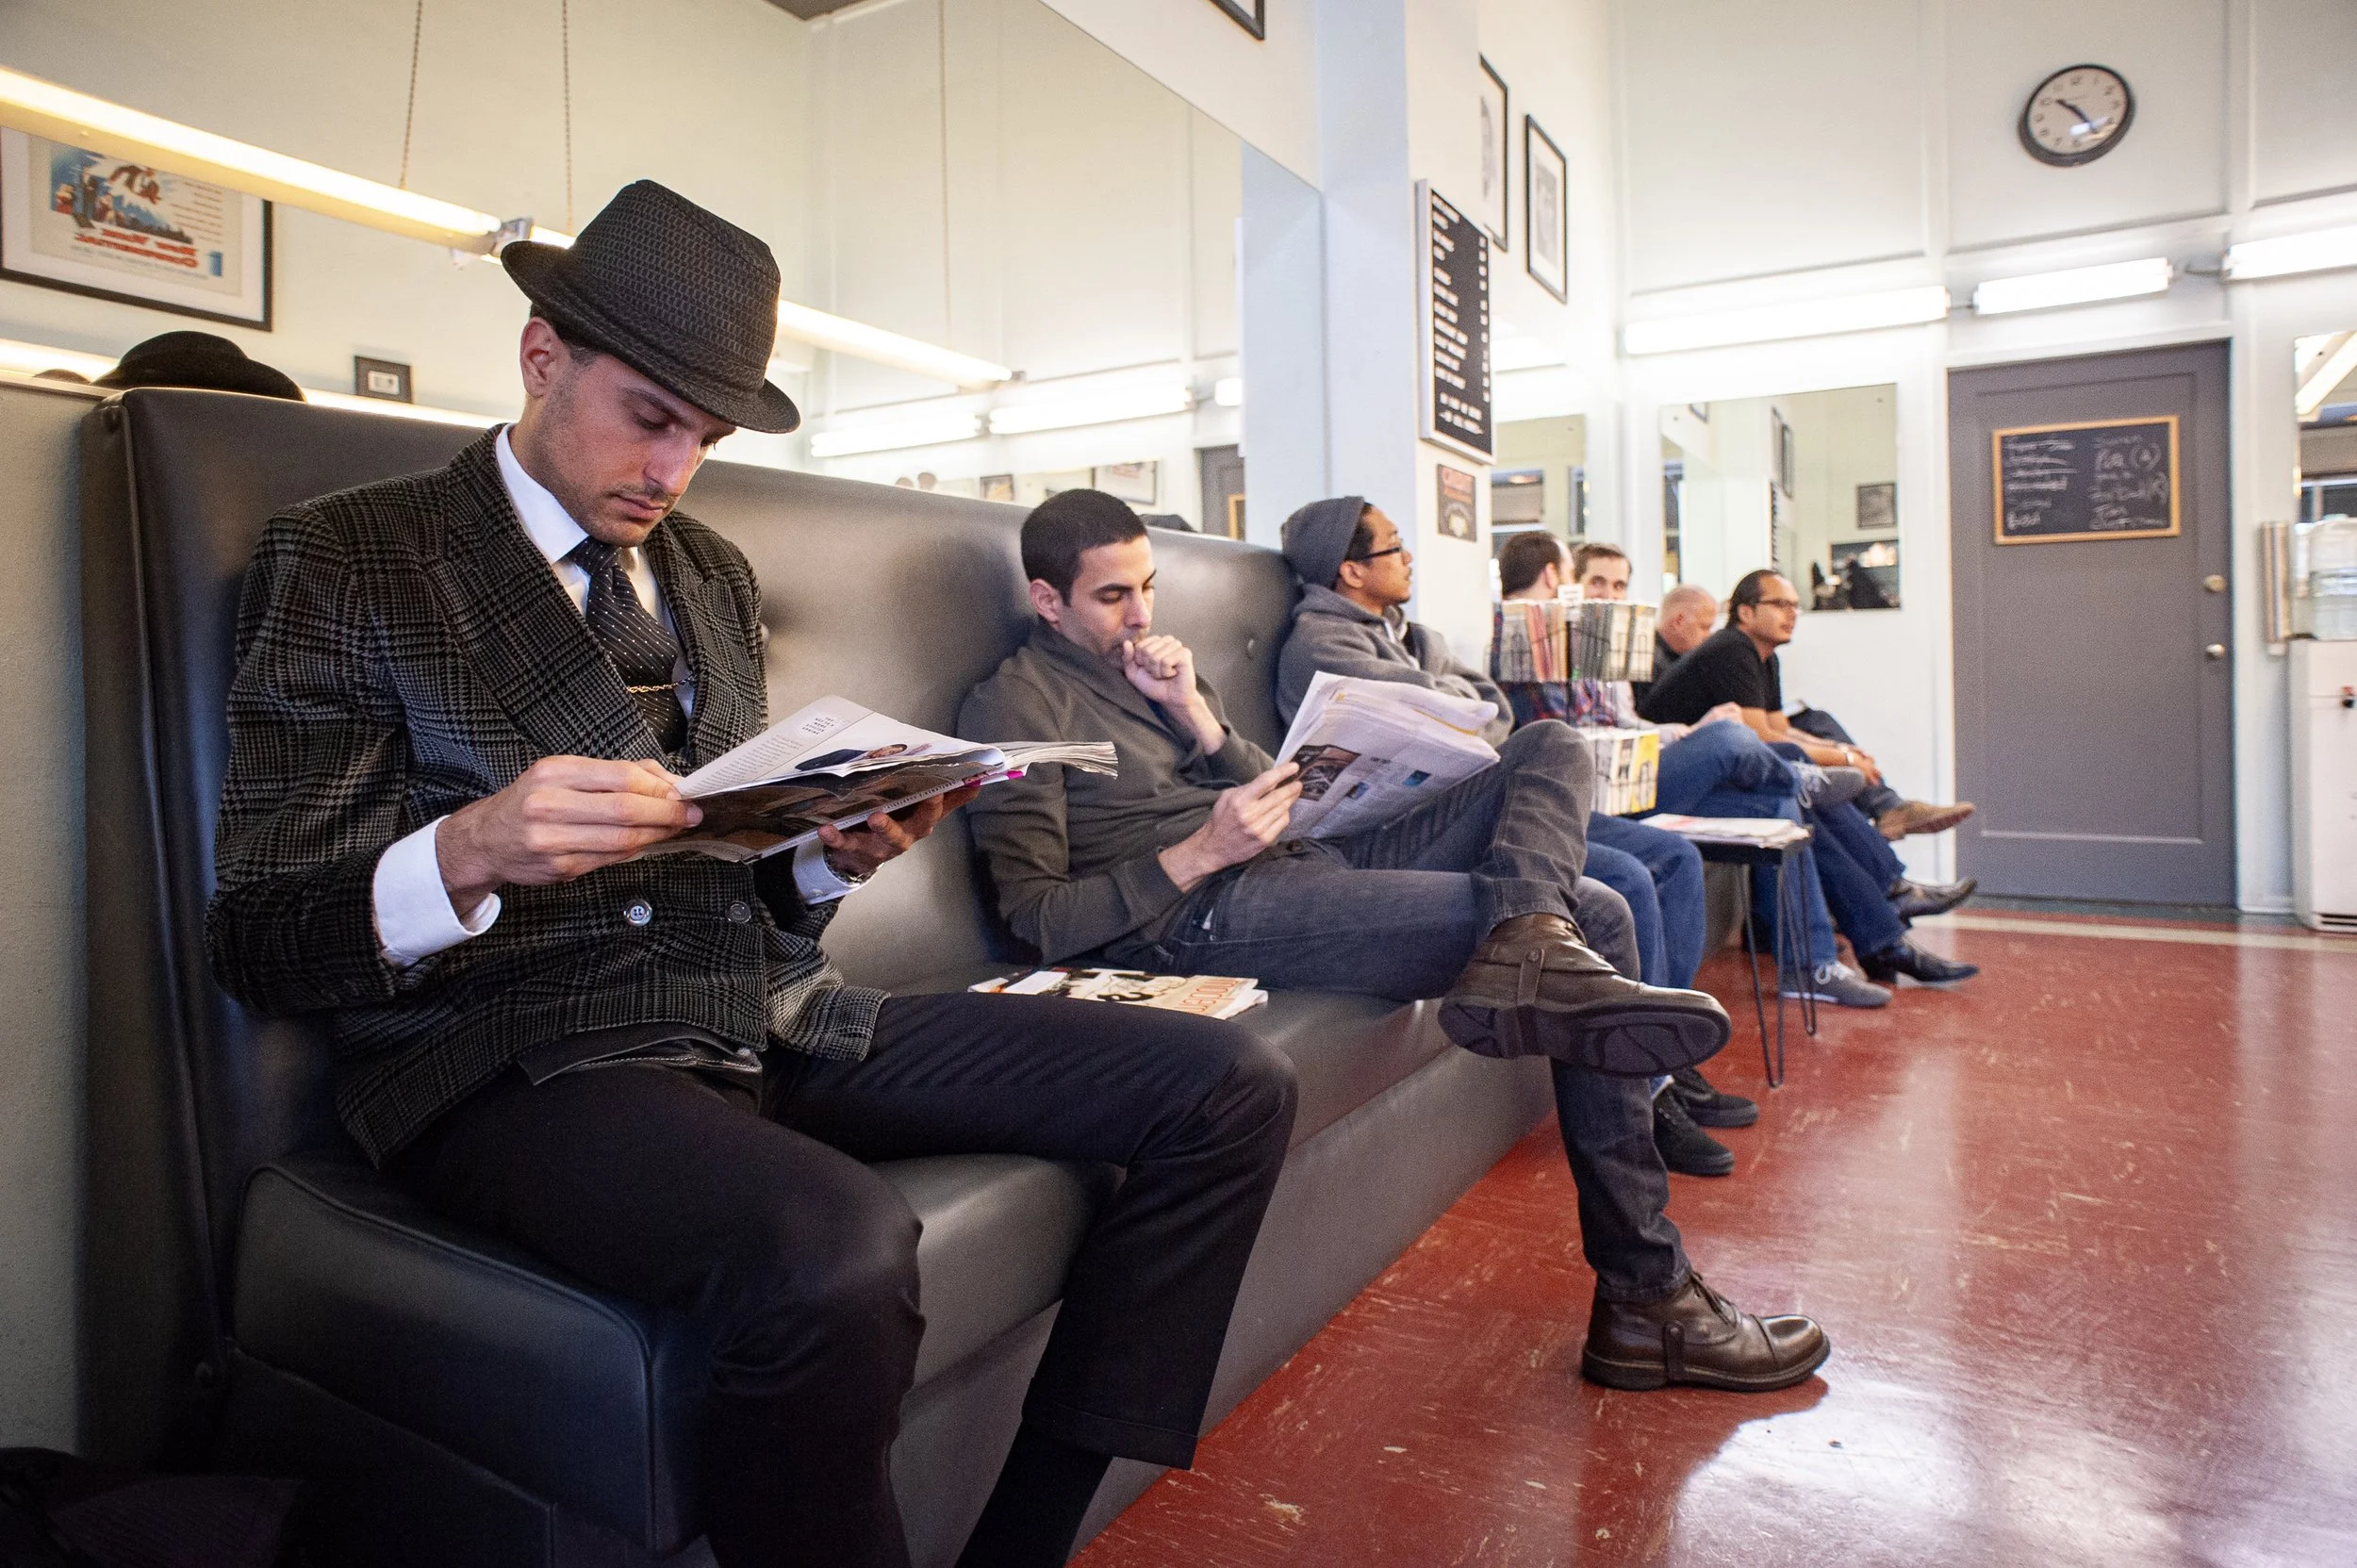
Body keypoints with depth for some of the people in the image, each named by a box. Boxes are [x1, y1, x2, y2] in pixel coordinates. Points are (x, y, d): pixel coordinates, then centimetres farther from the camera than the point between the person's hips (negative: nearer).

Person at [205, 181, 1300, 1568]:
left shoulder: (717, 576, 19)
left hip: (770, 1012, 7)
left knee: (1231, 1087, -5)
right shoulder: (347, 559, 1)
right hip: (520, 1058, -6)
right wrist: (467, 855, -24)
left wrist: (839, 852, -3)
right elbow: (257, 941, -3)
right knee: (836, 1246, -40)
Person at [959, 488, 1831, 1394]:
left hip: (1309, 863, 9)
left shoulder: (1148, 666, 25)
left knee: (1552, 748, -1)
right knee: (1586, 922, -18)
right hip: (1201, 916, -9)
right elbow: (1034, 921, -8)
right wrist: (1200, 853, -16)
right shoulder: (1016, 704, 1)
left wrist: (1193, 713, 1)